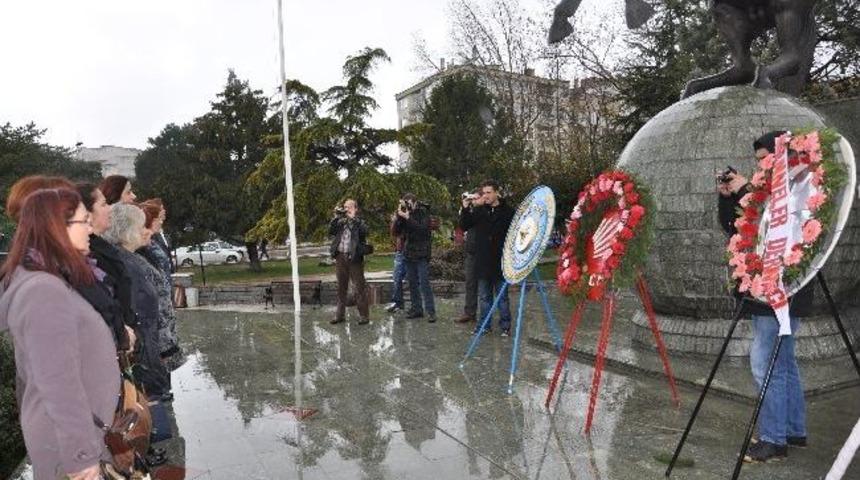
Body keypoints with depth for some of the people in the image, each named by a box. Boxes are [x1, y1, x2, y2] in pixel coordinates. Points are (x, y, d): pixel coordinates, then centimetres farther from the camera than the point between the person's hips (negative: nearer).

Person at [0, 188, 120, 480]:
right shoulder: (44, 291, -27)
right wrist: (81, 456, -23)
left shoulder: (50, 281, 5)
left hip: (70, 429, 9)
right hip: (65, 441, -9)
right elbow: (59, 385, -27)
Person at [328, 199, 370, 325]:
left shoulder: (359, 222, 2)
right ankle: (340, 314, 20)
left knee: (359, 287, -2)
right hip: (340, 257, 4)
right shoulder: (340, 222, 12)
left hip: (354, 258, -4)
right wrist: (336, 217, -4)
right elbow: (330, 232, 0)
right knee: (341, 287, 12)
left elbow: (364, 231, -18)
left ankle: (364, 315, 4)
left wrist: (353, 217, -16)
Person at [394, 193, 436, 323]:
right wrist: (399, 217, -11)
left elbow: (423, 229, -18)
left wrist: (408, 217, -20)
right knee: (412, 283, 9)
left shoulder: (423, 213, -4)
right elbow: (396, 231, 2)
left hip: (421, 254, -5)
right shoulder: (403, 214, 9)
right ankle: (416, 309, 17)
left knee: (424, 283, -8)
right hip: (408, 253, 5)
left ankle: (430, 311, -5)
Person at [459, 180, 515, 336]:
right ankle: (484, 324, 23)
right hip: (483, 261, 3)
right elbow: (464, 226, 3)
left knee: (502, 296, 7)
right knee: (484, 296, 12)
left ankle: (505, 325, 17)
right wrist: (465, 209, -11)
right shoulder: (478, 210, 4)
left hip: (501, 261, -3)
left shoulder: (507, 211, -5)